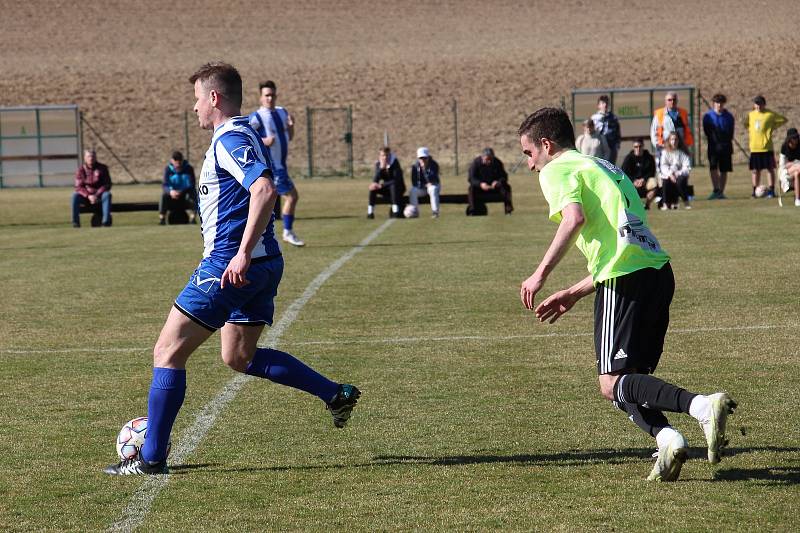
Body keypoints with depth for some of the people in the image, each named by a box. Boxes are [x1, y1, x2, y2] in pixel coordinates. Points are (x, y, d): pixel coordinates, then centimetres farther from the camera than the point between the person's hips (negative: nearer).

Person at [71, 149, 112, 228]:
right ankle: (75, 222, -27)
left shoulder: (102, 168, -3)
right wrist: (88, 196, -27)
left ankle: (106, 221, -35)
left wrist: (97, 195, -22)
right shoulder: (80, 170, -2)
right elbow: (79, 187, -9)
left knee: (107, 194, -33)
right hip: (86, 197, 1)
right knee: (75, 196, -29)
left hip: (99, 195, -1)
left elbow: (107, 185, -8)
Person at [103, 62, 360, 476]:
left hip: (229, 266, -10)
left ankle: (151, 458, -1)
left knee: (168, 351, -3)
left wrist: (243, 253, -32)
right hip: (261, 266, 10)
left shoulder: (230, 139, -15)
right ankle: (335, 394, 17)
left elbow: (265, 190, -30)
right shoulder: (246, 137, 16)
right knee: (239, 357, 21)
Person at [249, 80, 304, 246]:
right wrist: (263, 141, -24)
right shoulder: (257, 117, -11)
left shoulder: (282, 112, 13)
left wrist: (291, 125, -1)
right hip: (270, 165, -8)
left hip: (280, 164, 8)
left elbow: (289, 137, 20)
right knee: (291, 196, -10)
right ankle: (288, 233, 1)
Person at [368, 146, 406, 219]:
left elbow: (396, 181, -27)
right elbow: (375, 180, -18)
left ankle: (396, 212, -42)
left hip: (398, 188, -4)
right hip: (387, 189, 4)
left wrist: (382, 185, -33)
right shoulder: (378, 164, -6)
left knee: (393, 186, -37)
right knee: (373, 188, -21)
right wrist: (381, 167, -32)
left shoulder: (395, 163, -19)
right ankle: (370, 212, -20)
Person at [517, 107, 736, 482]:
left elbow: (574, 217, -17)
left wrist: (541, 274, -13)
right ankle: (667, 438, -9)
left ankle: (702, 406, -27)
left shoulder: (556, 170, 4)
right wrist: (574, 294, 30)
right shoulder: (604, 168, 30)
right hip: (658, 270, 9)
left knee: (613, 385, -9)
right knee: (628, 378, 15)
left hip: (625, 279, -9)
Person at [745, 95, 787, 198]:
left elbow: (783, 120, 1)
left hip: (767, 146, -4)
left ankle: (771, 191, 2)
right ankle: (755, 191, 15)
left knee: (770, 169, 0)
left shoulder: (770, 114, -5)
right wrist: (749, 129, 11)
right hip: (754, 147, 4)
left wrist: (773, 126, -2)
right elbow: (746, 123, 27)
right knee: (755, 170, 7)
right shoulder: (750, 115, 8)